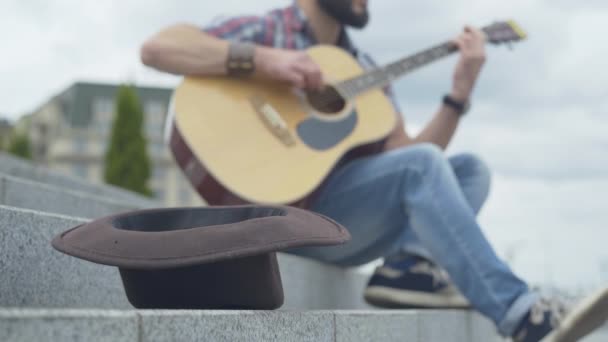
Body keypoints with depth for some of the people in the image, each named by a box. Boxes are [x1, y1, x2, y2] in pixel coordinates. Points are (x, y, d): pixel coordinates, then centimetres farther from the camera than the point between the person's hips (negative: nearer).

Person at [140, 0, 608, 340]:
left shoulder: (364, 69, 18)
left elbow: (403, 155, 9)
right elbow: (157, 48, -15)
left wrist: (460, 90, -1)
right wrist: (262, 60, -24)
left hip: (344, 223, 8)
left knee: (470, 167, 1)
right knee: (422, 162, -25)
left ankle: (410, 265, -26)